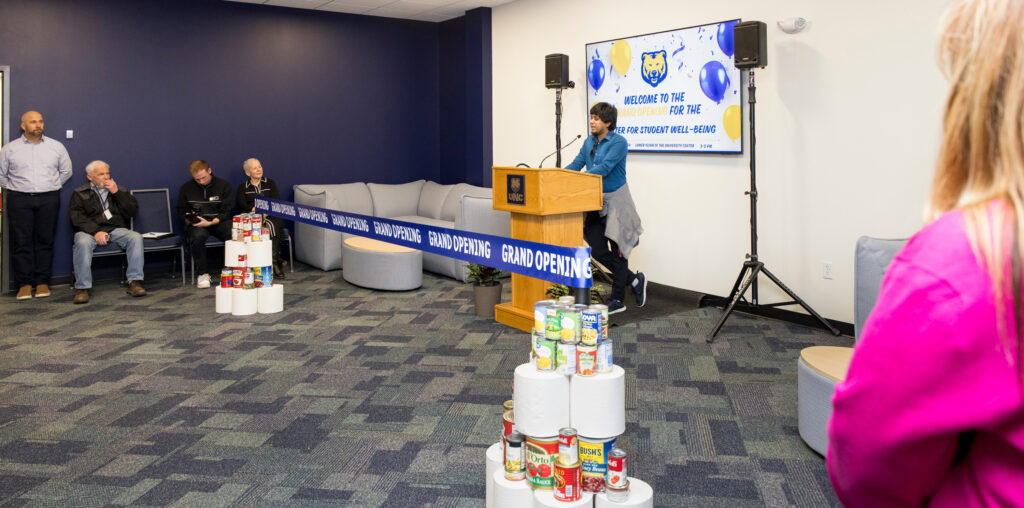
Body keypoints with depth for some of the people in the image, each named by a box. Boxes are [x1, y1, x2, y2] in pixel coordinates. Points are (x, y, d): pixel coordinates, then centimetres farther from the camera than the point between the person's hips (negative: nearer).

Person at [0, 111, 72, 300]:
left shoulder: (56, 147, 9)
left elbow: (66, 171, 17)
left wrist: (51, 186, 11)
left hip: (49, 200, 1)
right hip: (19, 201, 0)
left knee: (45, 241, 1)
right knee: (21, 242, -3)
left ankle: (42, 282, 8)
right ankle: (24, 283, 3)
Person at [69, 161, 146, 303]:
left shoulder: (120, 191, 22)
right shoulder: (79, 194, 14)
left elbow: (133, 211, 7)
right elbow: (77, 217, -2)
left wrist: (116, 192, -3)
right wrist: (96, 231, -18)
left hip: (116, 229, 2)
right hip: (90, 230, -2)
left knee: (136, 237, -29)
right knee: (82, 242, -36)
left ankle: (135, 282, -28)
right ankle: (82, 288, -30)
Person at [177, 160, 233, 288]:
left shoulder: (224, 185, 4)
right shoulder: (187, 188, 10)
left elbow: (227, 211, -2)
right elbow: (181, 211, 17)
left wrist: (211, 222, -19)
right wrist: (189, 219, -7)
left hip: (218, 222, 0)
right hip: (197, 224, 0)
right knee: (198, 236, -37)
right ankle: (202, 274, -20)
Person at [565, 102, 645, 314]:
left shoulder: (618, 142, -13)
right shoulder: (589, 142, 10)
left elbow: (604, 168, -24)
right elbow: (576, 164, 5)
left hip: (615, 201, -7)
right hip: (595, 202, 7)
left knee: (617, 251, 3)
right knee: (598, 251, 4)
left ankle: (618, 300, 15)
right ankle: (634, 280, 21)